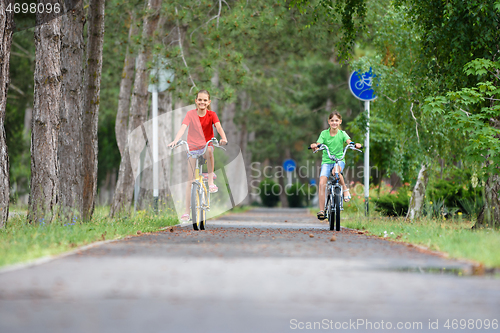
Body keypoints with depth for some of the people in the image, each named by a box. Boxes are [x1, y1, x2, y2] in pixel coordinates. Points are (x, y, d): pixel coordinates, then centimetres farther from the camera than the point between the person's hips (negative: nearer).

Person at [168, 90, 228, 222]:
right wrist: (175, 140, -37)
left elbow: (218, 127, -18)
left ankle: (211, 181, -27)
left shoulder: (212, 115, -4)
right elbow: (183, 127, -19)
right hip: (193, 148, 0)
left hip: (206, 145, 0)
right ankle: (187, 212, -2)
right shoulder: (191, 114, -5)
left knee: (209, 150, -39)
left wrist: (223, 138, -40)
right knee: (191, 180, -5)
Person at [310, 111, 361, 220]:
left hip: (339, 160, -1)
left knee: (336, 171, -37)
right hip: (326, 161, 1)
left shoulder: (342, 134, 0)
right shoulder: (324, 134, 0)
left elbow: (349, 142, -15)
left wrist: (356, 145, -38)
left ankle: (345, 189, -10)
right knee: (322, 183, -18)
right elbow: (317, 146, -11)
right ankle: (321, 210, -14)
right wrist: (314, 146, -35)